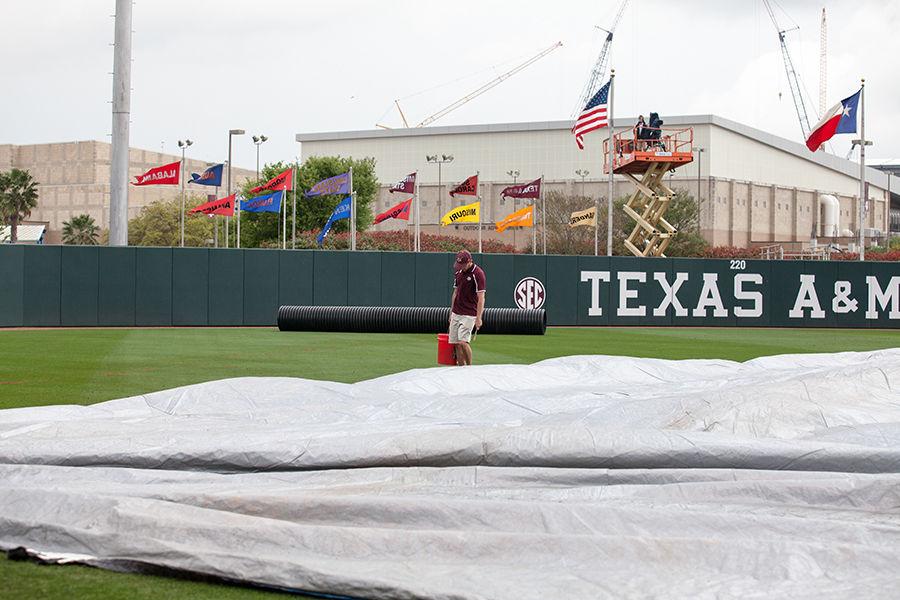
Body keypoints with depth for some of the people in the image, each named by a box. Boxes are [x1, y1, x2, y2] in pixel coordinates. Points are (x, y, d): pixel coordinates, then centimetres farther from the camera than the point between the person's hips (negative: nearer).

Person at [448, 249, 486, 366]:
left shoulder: (477, 273, -13)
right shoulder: (458, 272, 10)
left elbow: (481, 297, -15)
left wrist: (478, 318, -21)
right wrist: (451, 313, 18)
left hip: (469, 314, -7)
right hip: (456, 313, 7)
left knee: (463, 342, -17)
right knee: (456, 343, 4)